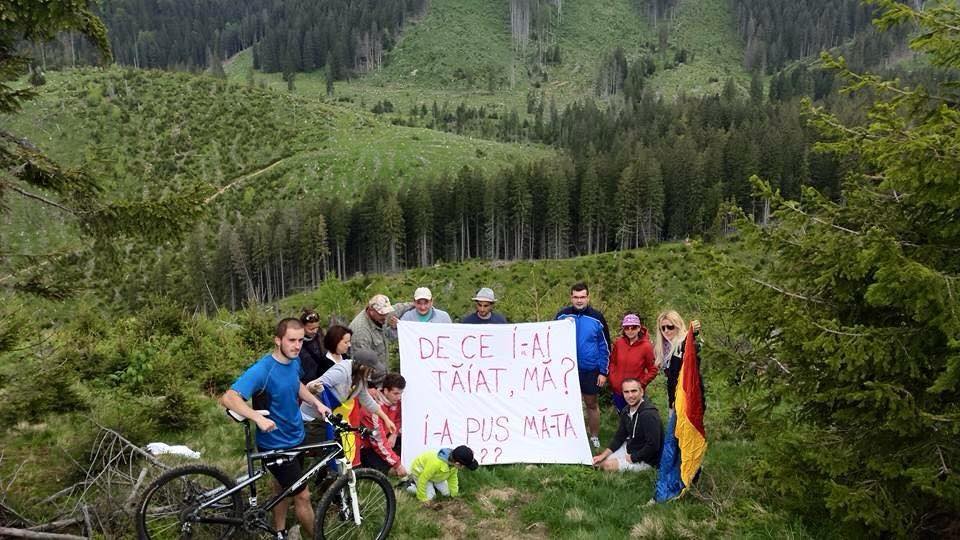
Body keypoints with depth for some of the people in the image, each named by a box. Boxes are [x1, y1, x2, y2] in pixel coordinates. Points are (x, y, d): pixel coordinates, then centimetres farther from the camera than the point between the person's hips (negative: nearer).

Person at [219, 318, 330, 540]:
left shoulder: (294, 361, -3)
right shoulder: (262, 370, -28)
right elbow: (228, 398, -34)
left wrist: (317, 403, 4)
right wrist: (259, 418, -43)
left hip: (295, 438, 7)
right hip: (276, 445, -7)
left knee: (283, 488, 24)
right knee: (302, 496, 1)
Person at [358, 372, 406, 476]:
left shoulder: (395, 401, -10)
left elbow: (398, 421, 10)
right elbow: (379, 441, -31)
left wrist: (394, 435, -12)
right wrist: (397, 464, -29)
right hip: (366, 447, -8)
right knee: (392, 471, -25)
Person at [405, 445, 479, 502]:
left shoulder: (454, 460, -24)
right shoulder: (435, 463, -47)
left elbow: (452, 477, -6)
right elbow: (423, 479, -34)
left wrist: (455, 494, -1)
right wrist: (422, 498, -23)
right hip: (420, 472, -7)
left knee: (446, 493, 5)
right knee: (430, 497, -12)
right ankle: (410, 485, 7)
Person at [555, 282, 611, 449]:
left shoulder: (597, 318, -6)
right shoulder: (562, 315, -3)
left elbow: (605, 346, -1)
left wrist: (603, 372, -4)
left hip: (590, 370, -1)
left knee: (591, 404, 12)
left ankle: (594, 437, 27)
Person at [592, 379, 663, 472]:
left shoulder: (649, 414, -27)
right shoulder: (626, 411, 0)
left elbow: (653, 446, -30)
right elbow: (619, 437, 8)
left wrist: (632, 458, -19)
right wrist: (603, 455, -2)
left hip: (645, 460, -8)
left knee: (607, 465, -17)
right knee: (599, 461, 3)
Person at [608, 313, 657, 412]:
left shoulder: (646, 346, -13)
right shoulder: (618, 343, -5)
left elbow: (653, 370, -6)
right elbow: (612, 362, 9)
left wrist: (641, 383, -13)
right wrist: (612, 378, -1)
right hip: (618, 390, 3)